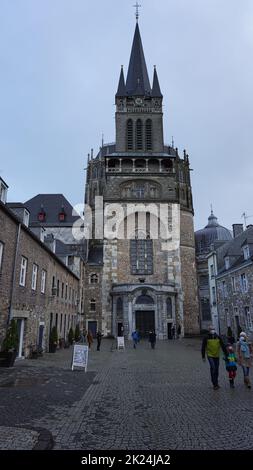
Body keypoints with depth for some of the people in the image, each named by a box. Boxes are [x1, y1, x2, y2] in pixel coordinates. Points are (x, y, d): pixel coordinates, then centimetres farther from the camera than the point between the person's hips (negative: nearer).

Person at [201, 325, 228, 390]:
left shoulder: (218, 337, 2)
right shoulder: (206, 338, -6)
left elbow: (223, 346, 5)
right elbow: (203, 348, -3)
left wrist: (226, 355, 2)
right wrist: (203, 357, -4)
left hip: (217, 356, 3)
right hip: (210, 356, -3)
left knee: (216, 370, 8)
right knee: (212, 367, -18)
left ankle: (216, 383, 25)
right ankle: (215, 384, -10)